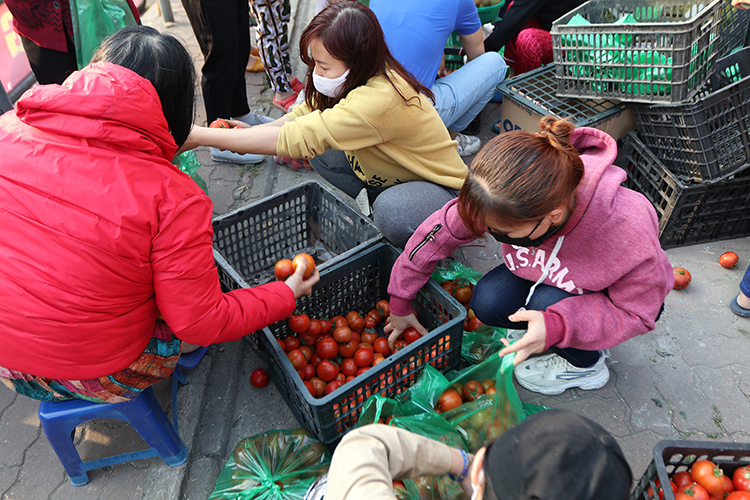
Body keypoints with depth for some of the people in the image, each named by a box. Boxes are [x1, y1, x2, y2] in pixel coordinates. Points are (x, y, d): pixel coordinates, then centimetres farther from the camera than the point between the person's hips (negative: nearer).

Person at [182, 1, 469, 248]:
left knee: (394, 212, -39)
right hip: (393, 176, 8)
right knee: (322, 153, -5)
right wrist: (253, 132, -18)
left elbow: (295, 138, -37)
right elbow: (304, 115, 0)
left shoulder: (381, 98, -36)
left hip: (443, 191, -7)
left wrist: (200, 136, -32)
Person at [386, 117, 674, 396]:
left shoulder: (628, 230, -42)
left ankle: (586, 365, 2)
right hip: (550, 277, 4)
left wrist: (557, 326, -43)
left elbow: (637, 314, -26)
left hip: (618, 299, -3)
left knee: (550, 304, -31)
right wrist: (400, 304, -7)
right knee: (487, 302, -20)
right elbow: (440, 231, -17)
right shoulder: (513, 199, -31)